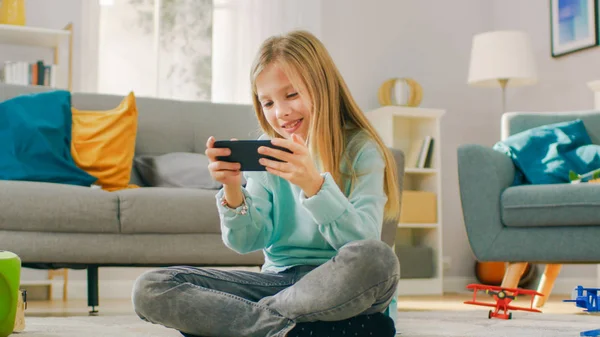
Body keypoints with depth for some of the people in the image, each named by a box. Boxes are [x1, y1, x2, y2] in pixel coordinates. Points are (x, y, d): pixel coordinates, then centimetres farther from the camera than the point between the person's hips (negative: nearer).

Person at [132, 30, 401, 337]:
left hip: (336, 287, -3)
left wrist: (314, 184, -32)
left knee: (378, 260, -39)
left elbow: (364, 243, -18)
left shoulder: (361, 150, -5)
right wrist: (233, 191, -17)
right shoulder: (265, 152, 7)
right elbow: (247, 242, 2)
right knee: (150, 289, -12)